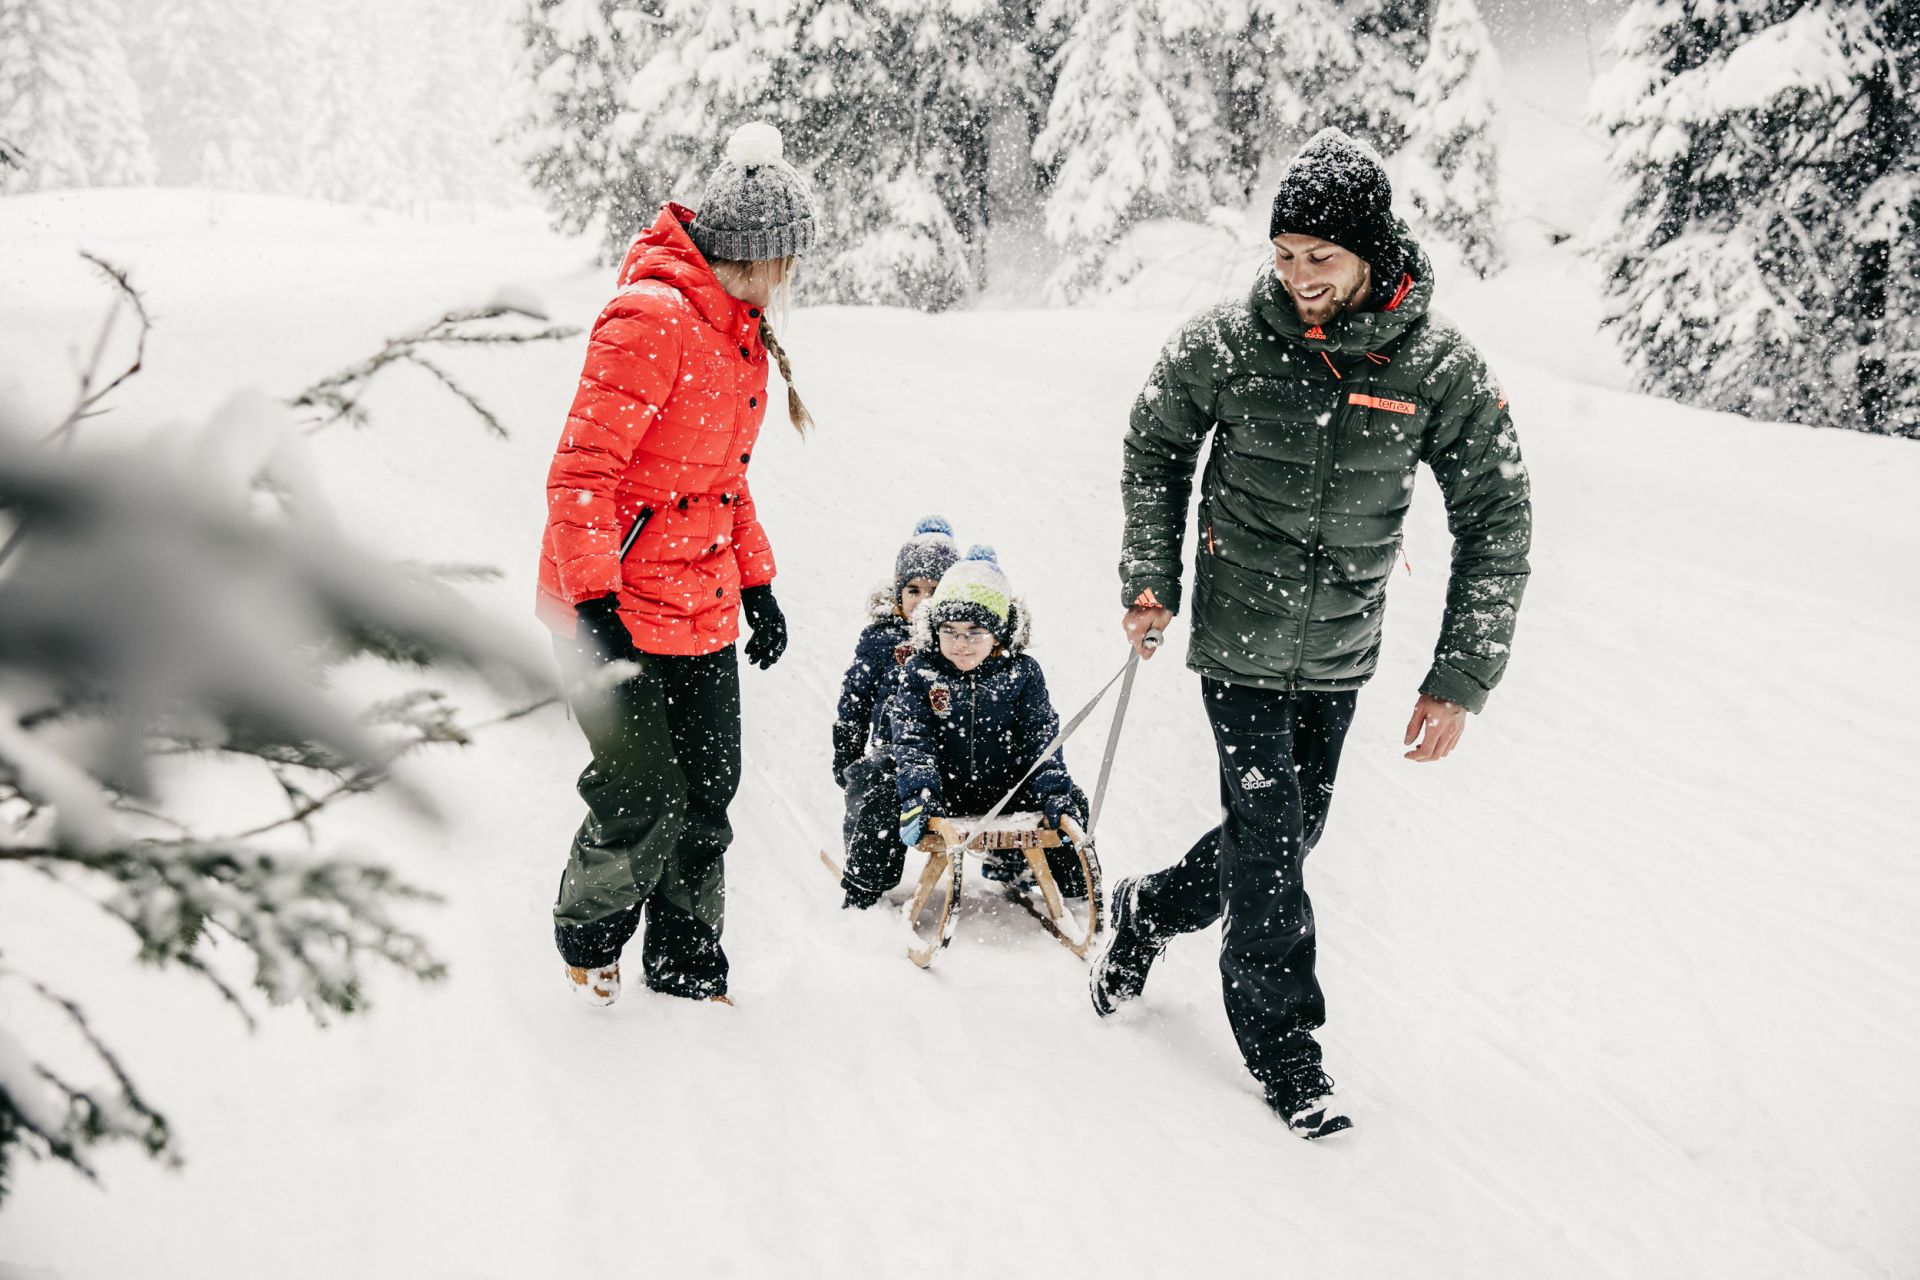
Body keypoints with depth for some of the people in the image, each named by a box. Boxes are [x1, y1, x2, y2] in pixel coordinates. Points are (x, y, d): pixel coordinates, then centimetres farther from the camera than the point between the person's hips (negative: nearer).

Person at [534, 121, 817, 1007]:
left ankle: (685, 964, 28)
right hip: (618, 609, -8)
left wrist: (756, 583, 19)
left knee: (707, 793, 11)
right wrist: (595, 605, -25)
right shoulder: (653, 320, -19)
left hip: (703, 608, 9)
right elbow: (581, 472, -22)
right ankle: (588, 937, 22)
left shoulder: (742, 333, 12)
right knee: (644, 796, -6)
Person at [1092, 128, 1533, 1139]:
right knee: (1268, 834, -5)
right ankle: (1280, 1032, 14)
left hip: (1342, 647, 3)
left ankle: (1151, 913, 40)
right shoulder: (1224, 344, -13)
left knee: (1293, 831, 14)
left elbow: (1496, 523, -6)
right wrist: (1151, 580, -2)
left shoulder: (1440, 368, -13)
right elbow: (1154, 454, 6)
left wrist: (1459, 678, -9)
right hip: (1240, 631, -3)